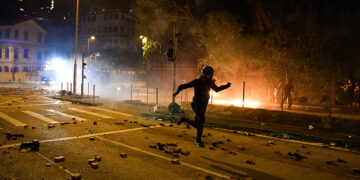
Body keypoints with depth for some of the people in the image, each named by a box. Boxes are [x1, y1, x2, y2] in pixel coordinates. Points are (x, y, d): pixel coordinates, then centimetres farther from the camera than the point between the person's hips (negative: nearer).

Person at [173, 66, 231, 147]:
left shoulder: (210, 82, 4)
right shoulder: (197, 82, -13)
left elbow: (217, 89, 22)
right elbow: (184, 86, -17)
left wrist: (226, 86, 11)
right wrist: (177, 91, -35)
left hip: (203, 106, 7)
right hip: (196, 104, -7)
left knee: (197, 125, 10)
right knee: (201, 119, -31)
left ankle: (184, 119, 38)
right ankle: (198, 140, -20)